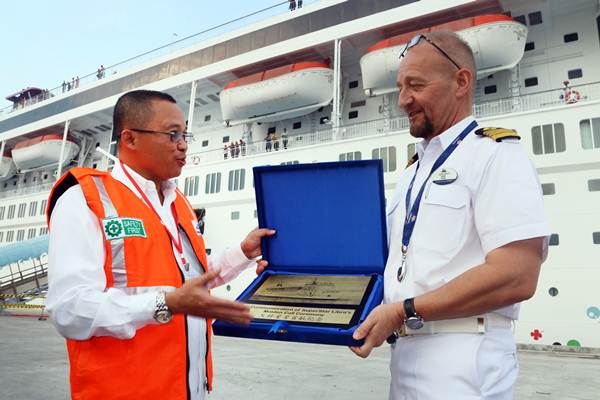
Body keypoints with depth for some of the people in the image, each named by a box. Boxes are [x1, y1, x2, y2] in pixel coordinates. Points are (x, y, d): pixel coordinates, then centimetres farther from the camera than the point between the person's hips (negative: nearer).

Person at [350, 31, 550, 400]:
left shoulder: (496, 153, -9)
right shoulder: (413, 172, 15)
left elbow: (516, 277, -19)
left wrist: (404, 312, -18)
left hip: (462, 357, -7)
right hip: (406, 350, 8)